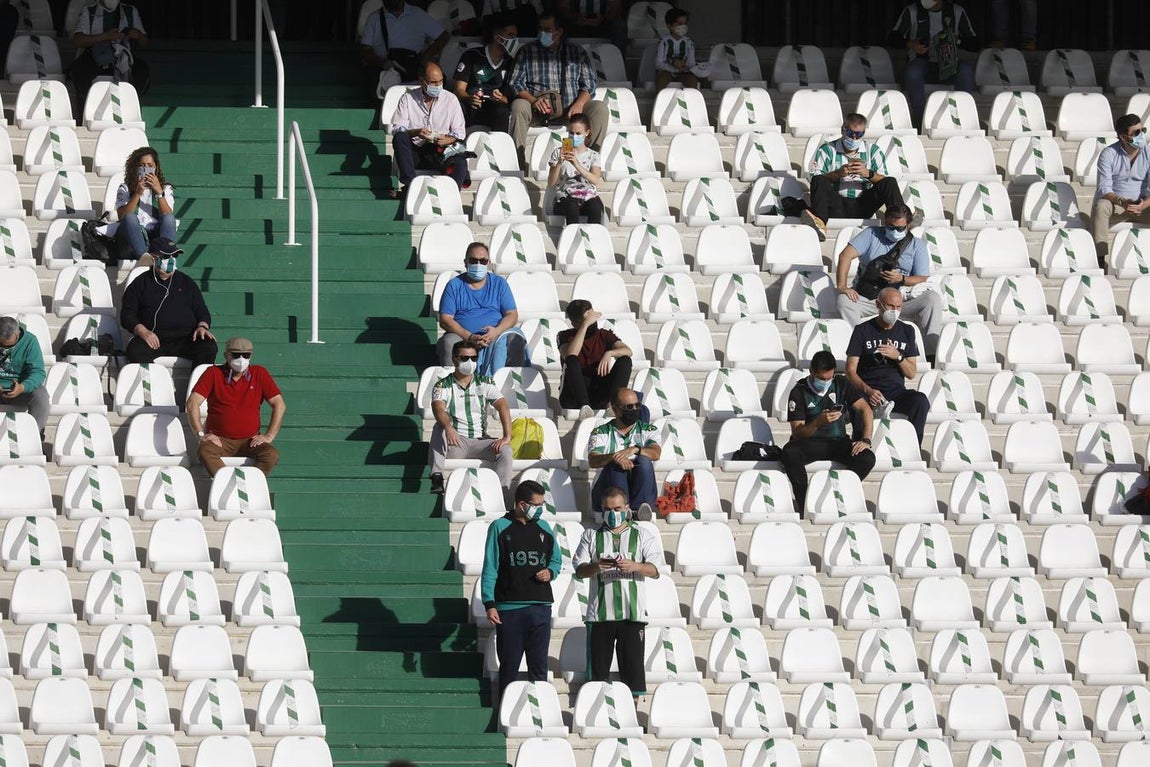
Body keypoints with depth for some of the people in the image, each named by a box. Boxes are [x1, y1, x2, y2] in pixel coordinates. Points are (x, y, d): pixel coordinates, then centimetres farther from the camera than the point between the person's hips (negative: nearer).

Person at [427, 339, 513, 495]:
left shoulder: (485, 383, 10)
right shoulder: (443, 386, 2)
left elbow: (503, 407, -3)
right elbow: (438, 409, -19)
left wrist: (507, 437, -21)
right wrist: (448, 427, -43)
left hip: (480, 442, 2)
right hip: (454, 442, -2)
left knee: (505, 450, -26)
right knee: (439, 428, -32)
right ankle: (437, 478, -42)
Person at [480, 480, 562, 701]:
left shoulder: (544, 529, 10)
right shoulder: (500, 528, -1)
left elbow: (557, 559, 21)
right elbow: (490, 568, -3)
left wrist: (551, 572, -3)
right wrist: (489, 604, -10)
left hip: (540, 607, 3)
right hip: (509, 608, -3)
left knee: (539, 667, 5)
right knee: (509, 667, 3)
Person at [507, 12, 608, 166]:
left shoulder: (578, 53, 15)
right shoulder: (527, 51, 12)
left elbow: (589, 84, 8)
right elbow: (516, 83, 3)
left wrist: (579, 103, -14)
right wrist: (533, 100, -17)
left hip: (569, 108, 1)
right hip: (538, 111, -1)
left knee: (600, 108, -23)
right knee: (518, 105, -32)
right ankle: (519, 163, -36)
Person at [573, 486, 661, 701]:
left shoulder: (642, 536, 11)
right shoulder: (591, 536, 13)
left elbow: (655, 569, 1)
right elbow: (579, 570, 4)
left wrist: (635, 566, -19)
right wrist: (595, 567, -18)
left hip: (632, 613, -1)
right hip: (599, 614, 1)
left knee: (632, 665, -3)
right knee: (597, 668, -2)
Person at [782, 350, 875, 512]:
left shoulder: (841, 384, 4)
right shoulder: (799, 392, -5)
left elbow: (865, 409, 2)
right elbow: (797, 432, -9)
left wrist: (866, 440, -13)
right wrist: (818, 422, -29)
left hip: (838, 441, 2)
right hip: (810, 443, -2)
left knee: (867, 458, -27)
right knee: (789, 453, -36)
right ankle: (803, 503, -24)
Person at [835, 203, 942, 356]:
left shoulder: (917, 245, 9)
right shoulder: (871, 234, 7)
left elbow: (923, 280, 2)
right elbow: (846, 255, -6)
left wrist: (901, 279, -20)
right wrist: (842, 286, -19)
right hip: (866, 299, 0)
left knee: (933, 298, -23)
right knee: (843, 300, -30)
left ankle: (931, 351, -30)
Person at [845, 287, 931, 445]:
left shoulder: (906, 331, 14)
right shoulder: (862, 330, 6)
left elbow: (911, 374, 12)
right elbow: (850, 371, -1)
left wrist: (898, 356, -9)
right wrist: (868, 390, -20)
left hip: (896, 390, 2)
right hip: (867, 389, -2)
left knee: (921, 401, -31)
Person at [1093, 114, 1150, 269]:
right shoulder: (1108, 154, -10)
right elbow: (1104, 189, -16)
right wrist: (1122, 202, -37)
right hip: (1114, 205, -2)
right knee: (1101, 205, -36)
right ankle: (1100, 258, -36)